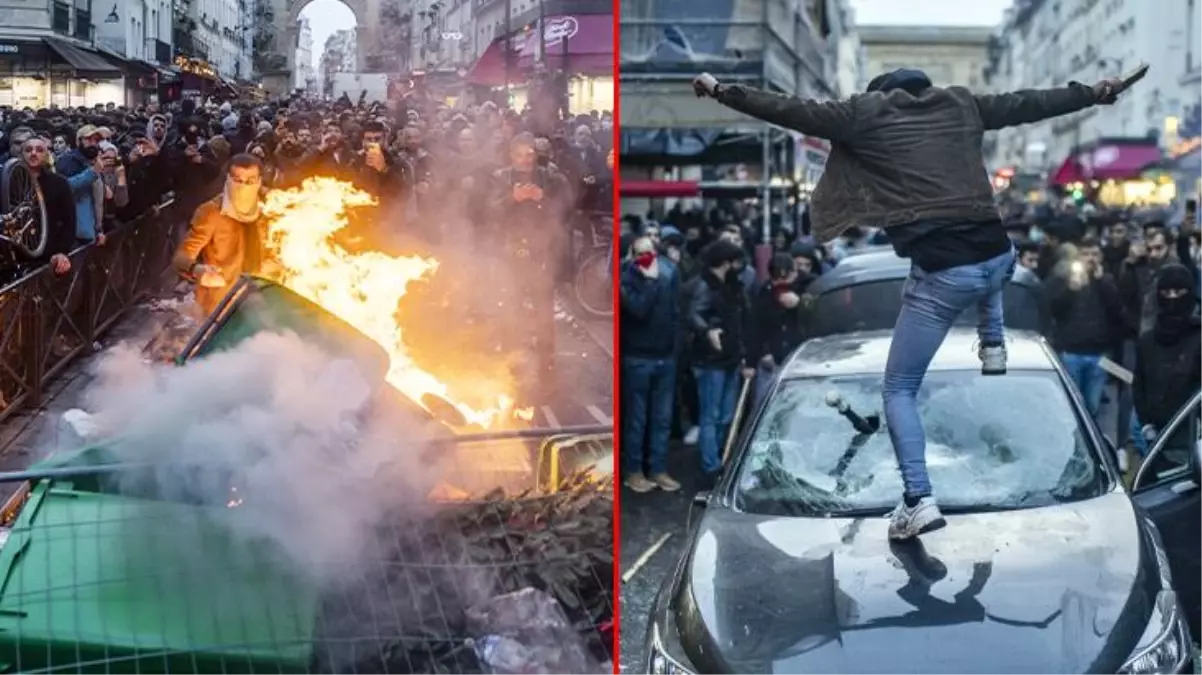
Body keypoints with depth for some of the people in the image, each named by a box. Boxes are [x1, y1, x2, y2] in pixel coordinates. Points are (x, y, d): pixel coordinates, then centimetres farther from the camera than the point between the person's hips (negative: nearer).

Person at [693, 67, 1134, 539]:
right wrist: (1092, 93, 40)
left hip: (941, 274, -5)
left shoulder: (866, 113, 5)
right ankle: (993, 345, 40)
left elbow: (790, 111, 6)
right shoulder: (961, 104, 16)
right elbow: (1028, 104, 26)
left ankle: (919, 500, -4)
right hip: (999, 258, 5)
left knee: (898, 391, 8)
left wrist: (722, 92, 15)